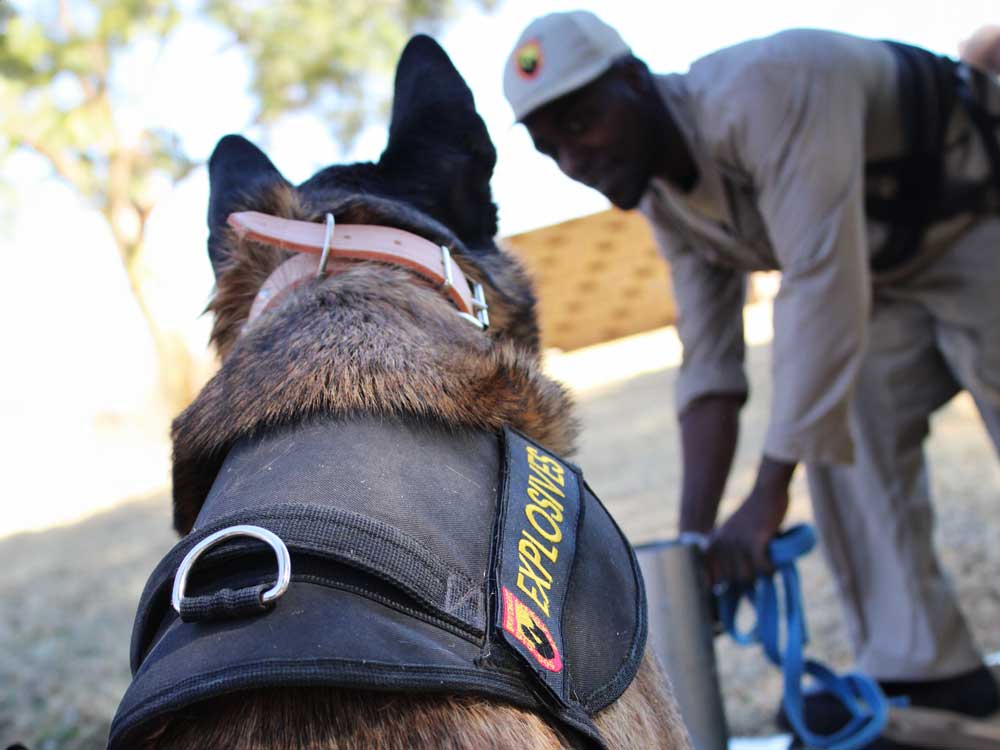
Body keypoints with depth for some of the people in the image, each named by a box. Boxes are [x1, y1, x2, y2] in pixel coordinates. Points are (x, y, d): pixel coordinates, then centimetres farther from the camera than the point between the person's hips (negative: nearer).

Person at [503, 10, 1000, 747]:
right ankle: (919, 666, 2)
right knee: (840, 430, -5)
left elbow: (821, 289, -39)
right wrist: (696, 535, -14)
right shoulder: (667, 201, -6)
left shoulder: (766, 88, -33)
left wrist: (767, 498, -38)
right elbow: (711, 369, -7)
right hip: (888, 266, 7)